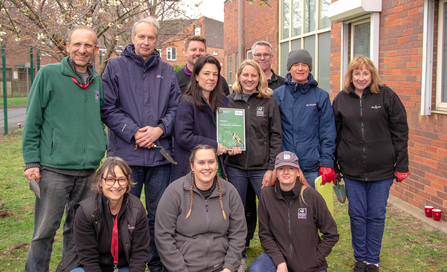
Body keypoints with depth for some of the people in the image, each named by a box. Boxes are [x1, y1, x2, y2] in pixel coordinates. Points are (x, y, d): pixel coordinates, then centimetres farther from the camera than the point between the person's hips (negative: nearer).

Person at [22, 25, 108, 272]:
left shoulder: (98, 81, 11)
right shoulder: (49, 74, -2)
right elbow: (32, 121, -2)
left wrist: (102, 152, 12)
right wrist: (31, 161, -7)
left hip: (89, 170, 4)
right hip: (54, 169, -4)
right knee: (45, 231, 1)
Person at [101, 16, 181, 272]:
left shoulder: (167, 71, 11)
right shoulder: (116, 67, 3)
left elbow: (175, 107, 9)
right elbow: (108, 108, -3)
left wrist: (159, 129, -8)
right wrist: (133, 132, -12)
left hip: (160, 153, 3)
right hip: (127, 153, -2)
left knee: (159, 213, 11)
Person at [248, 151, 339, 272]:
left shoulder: (312, 195, -10)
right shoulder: (266, 194, -6)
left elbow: (331, 234, -2)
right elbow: (265, 234, -2)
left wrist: (315, 260, -7)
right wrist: (280, 262, -11)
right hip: (278, 255, 0)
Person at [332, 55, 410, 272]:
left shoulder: (386, 96, -3)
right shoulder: (341, 99, 4)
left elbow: (400, 132, -2)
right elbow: (334, 134, 9)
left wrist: (401, 165, -4)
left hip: (381, 169, -2)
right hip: (352, 170, 2)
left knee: (376, 215, 7)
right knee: (357, 215, 9)